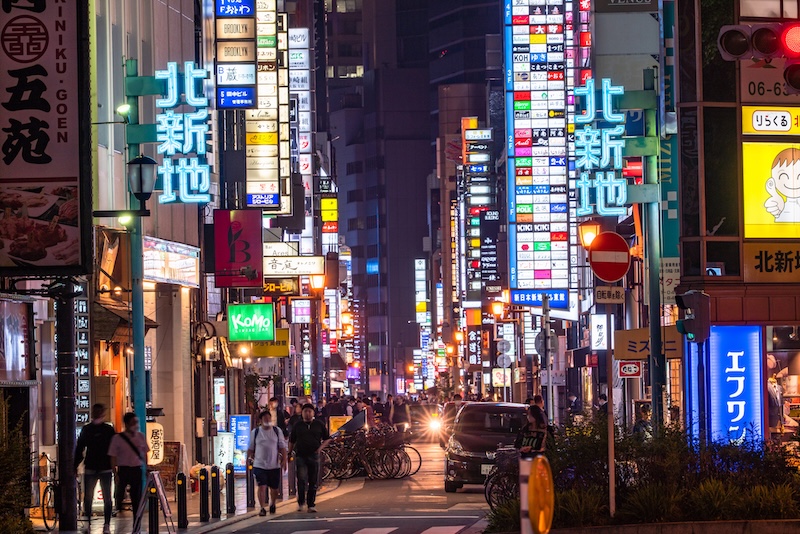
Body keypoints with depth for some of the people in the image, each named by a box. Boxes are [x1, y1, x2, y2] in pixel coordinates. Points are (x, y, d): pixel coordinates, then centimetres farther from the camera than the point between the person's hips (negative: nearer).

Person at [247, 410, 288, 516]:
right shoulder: (255, 432, 3)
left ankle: (272, 505, 35)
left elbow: (282, 447, 7)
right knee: (262, 487, -11)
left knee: (274, 487, 10)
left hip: (274, 465, 1)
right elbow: (250, 448, 10)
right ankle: (262, 508, -8)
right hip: (259, 465, -1)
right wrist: (248, 459, 7)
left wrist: (284, 460, -1)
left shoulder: (277, 431, 5)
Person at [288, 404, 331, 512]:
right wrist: (289, 453, 9)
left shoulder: (319, 425, 9)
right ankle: (300, 502, -2)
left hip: (314, 456, 1)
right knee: (301, 480, -14)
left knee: (313, 482, 3)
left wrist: (321, 447, -3)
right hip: (300, 456, -1)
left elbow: (327, 439, 14)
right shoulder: (297, 426, 9)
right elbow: (292, 441, 16)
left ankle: (311, 504, 10)